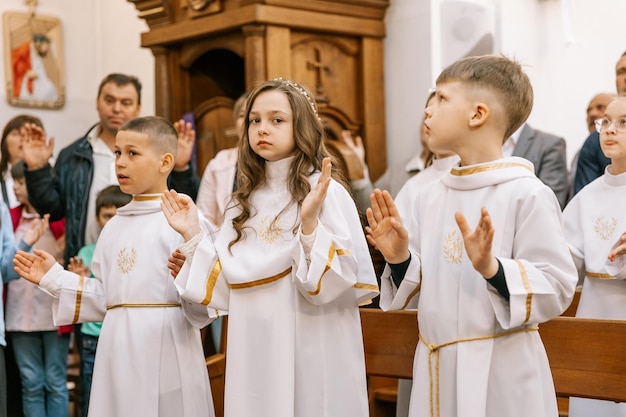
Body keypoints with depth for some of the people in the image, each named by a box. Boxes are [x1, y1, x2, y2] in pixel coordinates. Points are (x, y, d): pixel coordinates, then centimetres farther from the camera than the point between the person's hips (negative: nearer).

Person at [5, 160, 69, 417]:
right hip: (19, 314, 3)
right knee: (31, 382, 6)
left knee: (55, 382, 4)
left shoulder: (60, 217, -4)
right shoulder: (11, 218, 7)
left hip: (54, 313, -3)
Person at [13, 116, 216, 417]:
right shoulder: (115, 226, 15)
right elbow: (105, 298, 16)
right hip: (118, 350, 6)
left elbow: (201, 311, -12)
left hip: (165, 349, -6)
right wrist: (54, 278, 15)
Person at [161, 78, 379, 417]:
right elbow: (227, 292, 7)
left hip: (311, 356, -5)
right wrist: (192, 236, 2)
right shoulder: (244, 202, 10)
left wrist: (310, 223, -28)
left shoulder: (327, 192, -8)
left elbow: (342, 284, -17)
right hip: (254, 357, 5)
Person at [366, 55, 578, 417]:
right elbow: (418, 285, 11)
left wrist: (492, 268, -28)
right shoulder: (431, 197, 6)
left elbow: (557, 289, -16)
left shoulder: (527, 194, -12)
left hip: (501, 370, -5)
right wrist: (399, 259, -7)